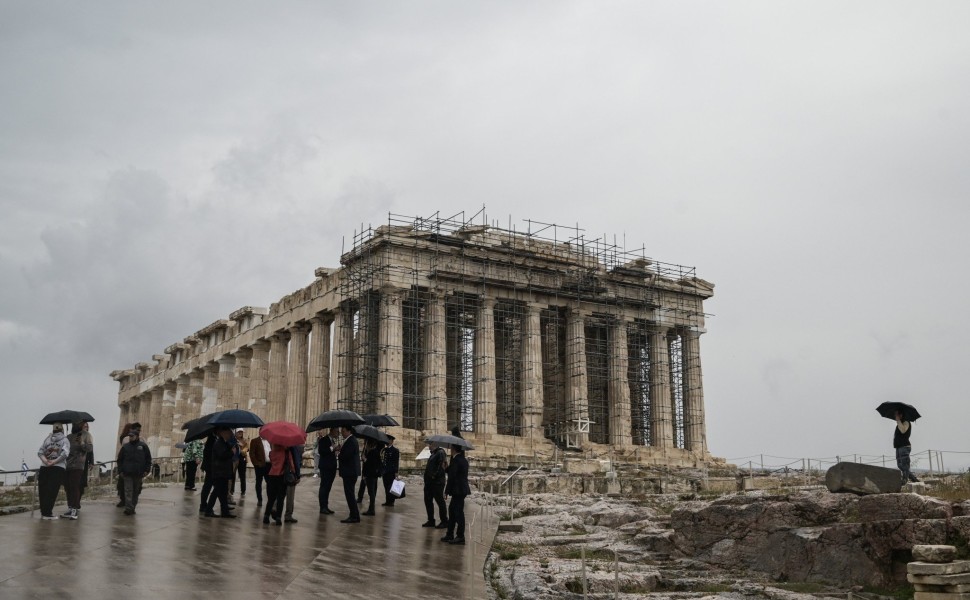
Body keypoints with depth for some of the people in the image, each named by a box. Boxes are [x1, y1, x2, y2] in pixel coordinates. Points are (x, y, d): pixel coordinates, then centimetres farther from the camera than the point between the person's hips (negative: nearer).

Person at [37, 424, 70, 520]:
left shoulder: (47, 439, 13)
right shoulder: (65, 440, 3)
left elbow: (40, 452, 2)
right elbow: (65, 453, -13)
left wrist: (46, 461, -7)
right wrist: (54, 462, -10)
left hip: (44, 467, 3)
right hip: (58, 468, -3)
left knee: (43, 490, 10)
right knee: (52, 491, -3)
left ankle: (43, 512, 15)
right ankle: (48, 514, -6)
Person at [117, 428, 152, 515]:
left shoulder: (143, 446, 2)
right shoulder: (125, 447, 6)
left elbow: (148, 459, 5)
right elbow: (120, 459, 12)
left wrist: (146, 470, -2)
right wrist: (121, 470, 4)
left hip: (138, 474, 0)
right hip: (127, 474, 0)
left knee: (136, 492, 8)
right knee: (128, 491, -7)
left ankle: (133, 507, 17)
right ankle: (128, 508, -12)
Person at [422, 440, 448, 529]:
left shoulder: (440, 453, -15)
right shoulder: (433, 453, 15)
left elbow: (442, 466, -23)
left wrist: (435, 475, -22)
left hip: (437, 482, -10)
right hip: (429, 482, 10)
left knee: (440, 501, -1)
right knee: (428, 501, 13)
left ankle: (444, 521, 8)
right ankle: (431, 520, 23)